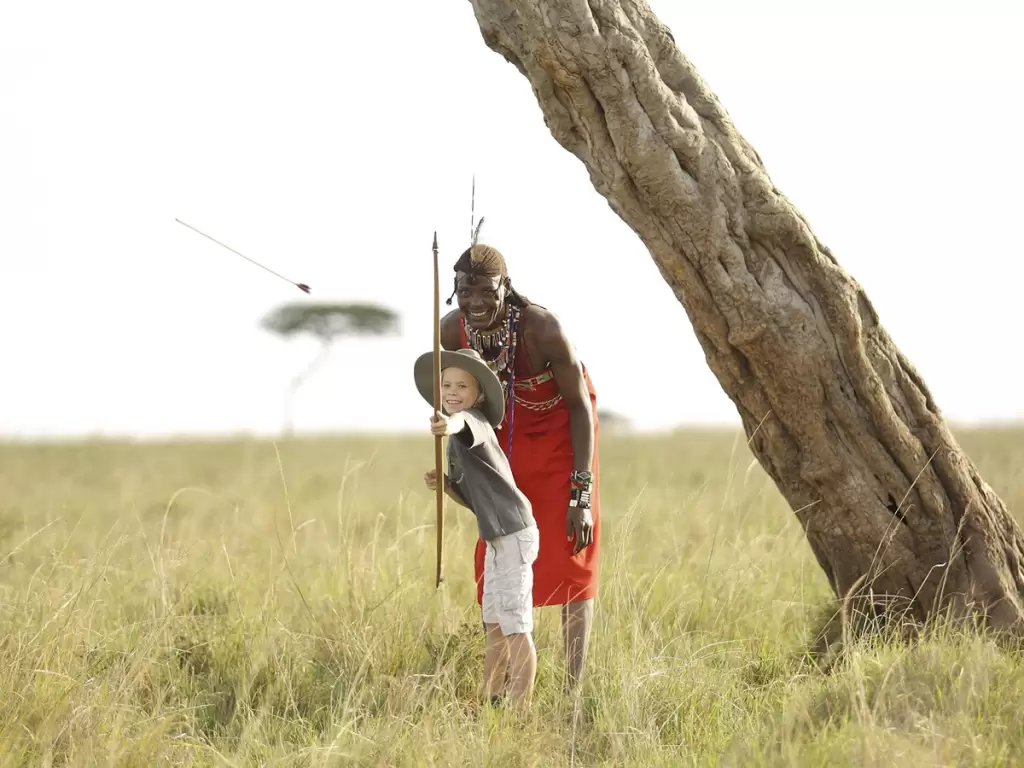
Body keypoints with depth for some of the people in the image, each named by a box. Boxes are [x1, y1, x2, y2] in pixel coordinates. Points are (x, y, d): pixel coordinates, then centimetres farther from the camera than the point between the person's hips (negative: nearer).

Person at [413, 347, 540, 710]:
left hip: (514, 533, -10)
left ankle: (521, 710, -6)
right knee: (494, 624, 15)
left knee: (515, 625, -8)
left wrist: (449, 424, -65)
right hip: (496, 537, 10)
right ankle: (489, 702, 22)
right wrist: (443, 484, -2)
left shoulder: (475, 422, -14)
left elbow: (465, 423, -42)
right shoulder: (456, 442, 14)